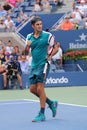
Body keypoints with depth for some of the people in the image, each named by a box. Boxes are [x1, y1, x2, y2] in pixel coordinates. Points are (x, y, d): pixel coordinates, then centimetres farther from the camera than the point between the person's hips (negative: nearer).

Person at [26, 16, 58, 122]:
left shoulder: (48, 36, -4)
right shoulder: (29, 37, 10)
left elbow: (55, 48, 3)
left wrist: (50, 56, -14)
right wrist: (27, 46, -6)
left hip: (43, 64, -6)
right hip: (34, 65, 6)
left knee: (40, 88, -10)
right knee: (33, 89, 8)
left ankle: (42, 114, -4)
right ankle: (51, 103, 26)